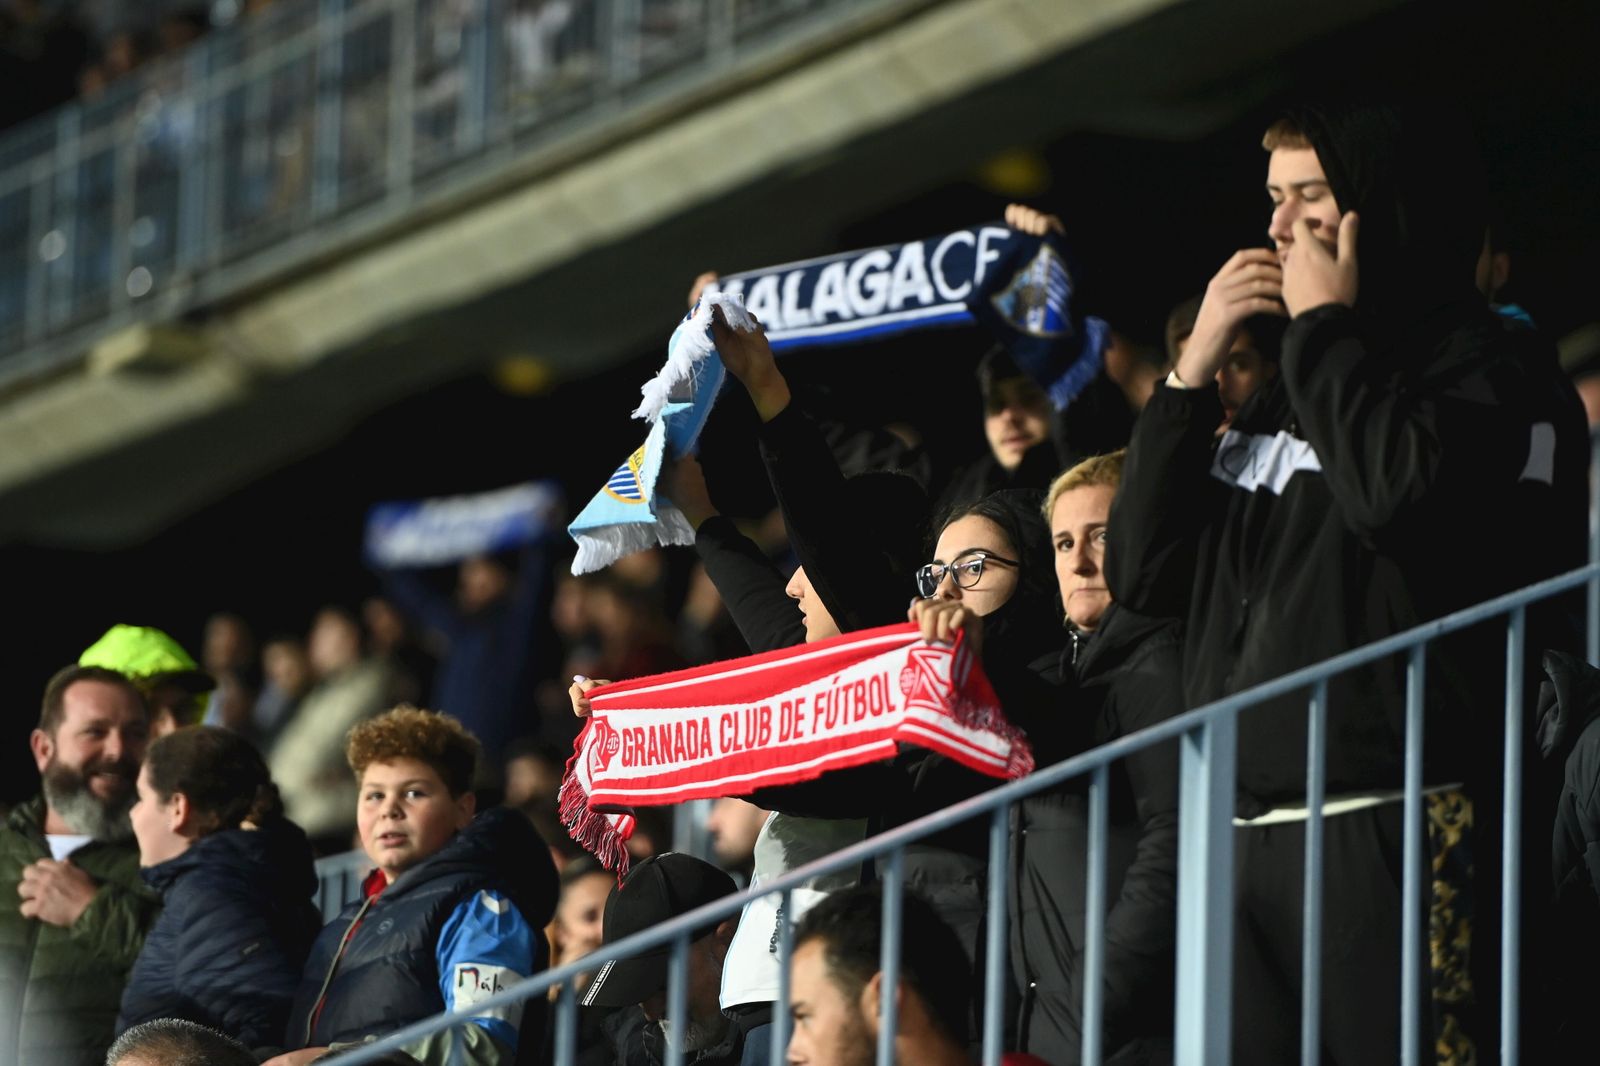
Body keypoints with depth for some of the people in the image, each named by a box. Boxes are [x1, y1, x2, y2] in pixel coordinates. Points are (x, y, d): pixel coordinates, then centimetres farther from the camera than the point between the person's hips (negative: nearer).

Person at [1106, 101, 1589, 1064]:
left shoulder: (1490, 367, 1)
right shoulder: (1288, 394, 23)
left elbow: (1397, 494, -20)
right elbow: (1146, 573, 19)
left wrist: (1325, 325, -5)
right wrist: (1196, 368, 10)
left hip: (1390, 837, -7)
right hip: (1247, 837, 7)